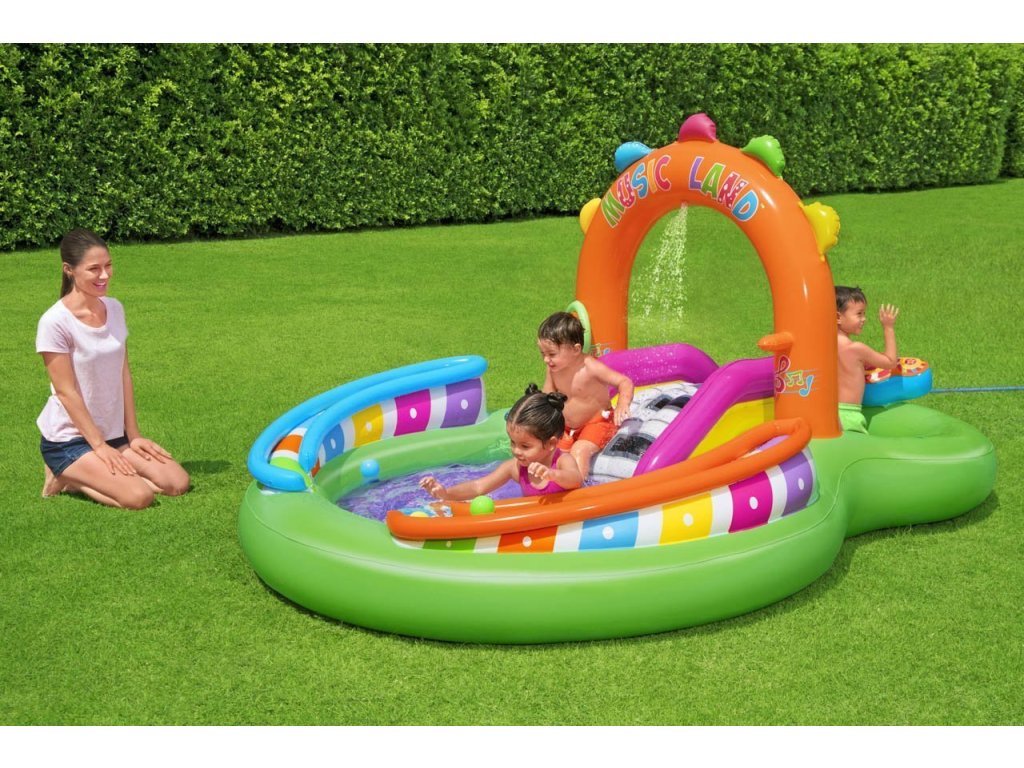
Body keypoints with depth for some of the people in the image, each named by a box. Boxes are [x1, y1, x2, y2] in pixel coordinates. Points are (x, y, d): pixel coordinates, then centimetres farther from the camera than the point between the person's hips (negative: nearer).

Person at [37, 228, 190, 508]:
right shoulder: (55, 322, -18)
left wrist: (133, 435, 3)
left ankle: (83, 475, 9)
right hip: (69, 440, -7)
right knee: (138, 496, -23)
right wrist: (99, 446, -14)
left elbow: (124, 376, 5)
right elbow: (66, 392, -16)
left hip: (113, 432, 7)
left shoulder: (114, 309, 2)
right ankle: (66, 479, 2)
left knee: (178, 483, -4)